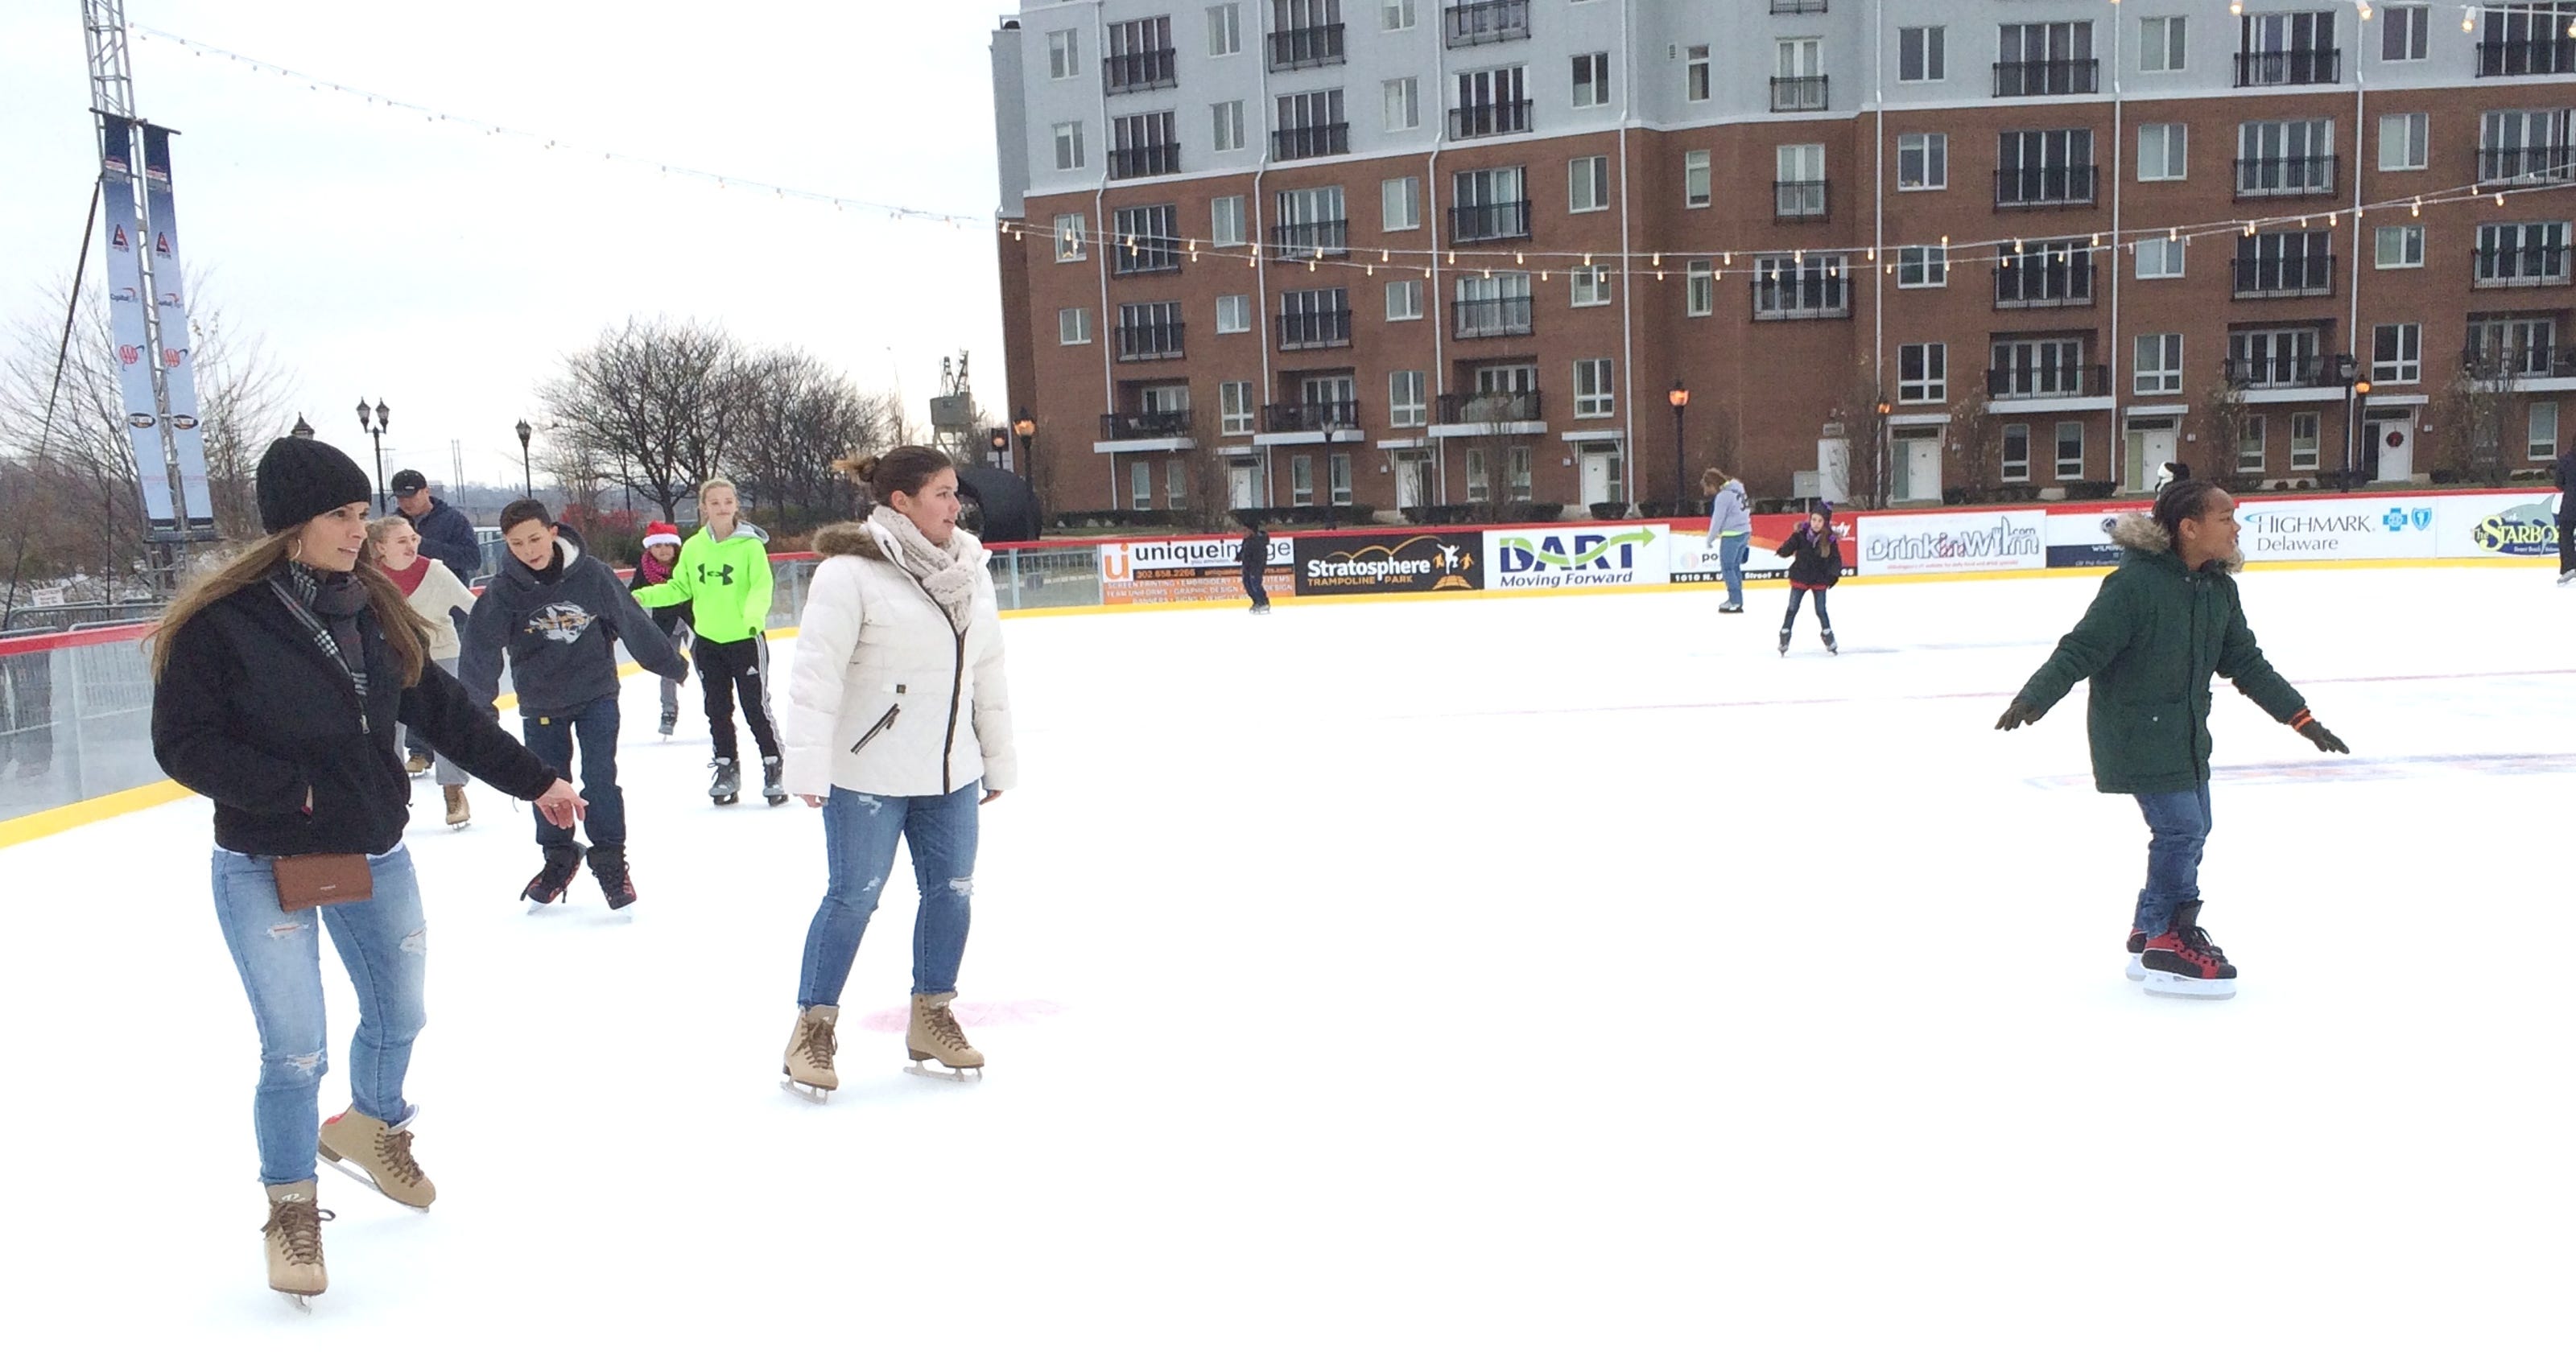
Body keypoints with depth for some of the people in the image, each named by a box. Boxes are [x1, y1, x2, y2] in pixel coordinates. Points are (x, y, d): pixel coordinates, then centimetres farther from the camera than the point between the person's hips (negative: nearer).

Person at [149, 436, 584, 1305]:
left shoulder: (372, 607, 0)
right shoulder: (222, 620, -16)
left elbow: (443, 711, 6)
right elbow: (183, 744, -14)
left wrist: (533, 780, 5)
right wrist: (295, 793, -20)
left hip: (374, 855, 6)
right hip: (265, 868, -5)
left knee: (398, 1015, 19)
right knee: (295, 1054, -3)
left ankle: (370, 1128, 48)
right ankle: (290, 1208, 21)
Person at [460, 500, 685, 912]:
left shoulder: (591, 573, -10)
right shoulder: (504, 589, -10)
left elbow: (632, 621, -2)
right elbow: (482, 646, -11)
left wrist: (669, 663, 7)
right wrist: (476, 699, -19)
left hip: (596, 693, -2)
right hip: (540, 703, 2)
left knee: (600, 778, -5)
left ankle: (610, 861, 8)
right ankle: (558, 860, 29)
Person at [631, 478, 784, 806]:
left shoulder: (750, 544, -12)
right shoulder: (693, 547, 1)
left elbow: (761, 586, -19)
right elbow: (680, 588, 9)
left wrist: (754, 612, -38)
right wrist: (643, 597, -2)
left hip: (746, 639, -5)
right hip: (707, 641, 5)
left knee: (756, 706, -1)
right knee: (717, 709, 13)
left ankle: (773, 768, 13)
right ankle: (727, 769, 26)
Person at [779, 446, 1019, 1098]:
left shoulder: (969, 571, 8)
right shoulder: (850, 572, -15)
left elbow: (987, 671, 13)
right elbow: (817, 669, -18)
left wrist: (997, 760, 15)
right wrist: (808, 764, -21)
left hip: (951, 773, 7)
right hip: (869, 773, -7)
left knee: (952, 892, 11)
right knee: (853, 897, 0)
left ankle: (932, 1019, 28)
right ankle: (813, 1028, 16)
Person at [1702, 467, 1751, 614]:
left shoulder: (1723, 496, -15)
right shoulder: (1738, 489, 11)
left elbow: (1718, 519, -13)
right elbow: (1745, 512, 13)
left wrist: (1710, 539, -1)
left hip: (1732, 534, -9)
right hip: (1744, 532, 9)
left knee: (1727, 567, -1)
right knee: (1735, 566, 15)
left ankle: (1735, 601, -2)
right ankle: (1738, 601, 19)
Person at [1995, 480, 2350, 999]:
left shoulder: (2219, 589, 4)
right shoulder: (2134, 584, -21)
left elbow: (2246, 663, 13)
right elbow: (2082, 649, -23)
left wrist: (2301, 718, 13)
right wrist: (2035, 697, -35)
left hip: (2187, 733, 9)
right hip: (2134, 734, -9)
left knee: (2193, 829, 13)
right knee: (2180, 828, -10)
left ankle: (2149, 934, 26)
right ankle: (2171, 945, 4)